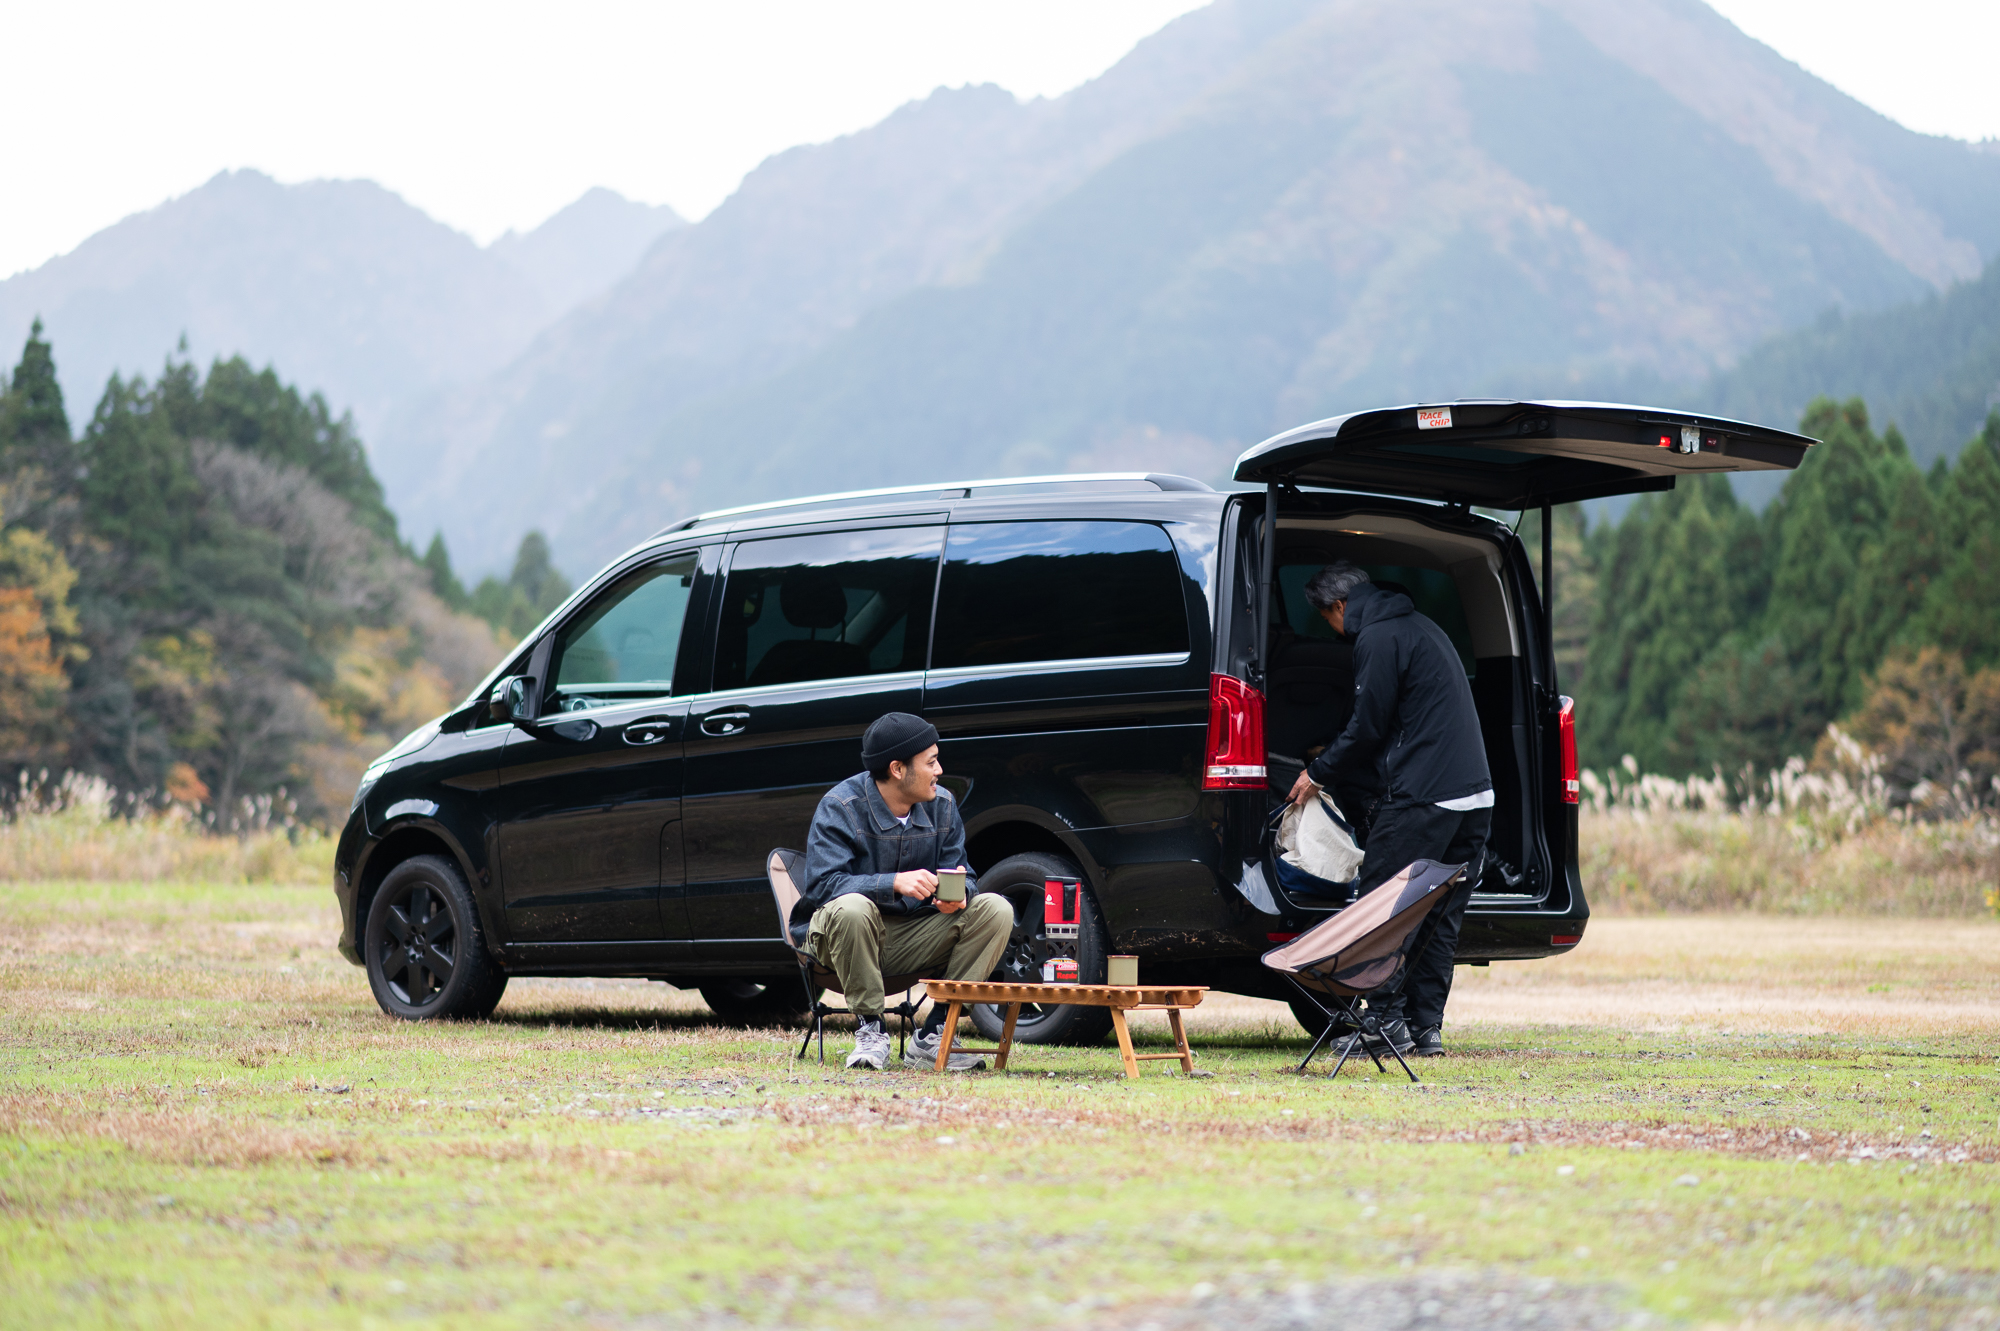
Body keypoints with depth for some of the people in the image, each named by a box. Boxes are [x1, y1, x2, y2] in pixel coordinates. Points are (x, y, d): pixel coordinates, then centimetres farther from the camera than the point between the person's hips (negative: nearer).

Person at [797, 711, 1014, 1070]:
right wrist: (895, 883, -37)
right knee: (850, 909, -39)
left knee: (995, 910, -15)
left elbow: (961, 875, 2)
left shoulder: (942, 805, 3)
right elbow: (821, 885, -24)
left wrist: (958, 894, -24)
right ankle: (870, 1031, -20)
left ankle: (932, 1036, -17)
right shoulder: (841, 806, -14)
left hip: (915, 941, 5)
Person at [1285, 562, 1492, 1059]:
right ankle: (1427, 1027, 9)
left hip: (1422, 797, -9)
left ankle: (1389, 1023, -4)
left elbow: (1369, 727, -7)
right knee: (1439, 916, 9)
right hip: (1474, 796, 9)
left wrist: (1319, 772, 8)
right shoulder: (1421, 627, 23)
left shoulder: (1378, 639, -7)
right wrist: (1332, 766, 31)